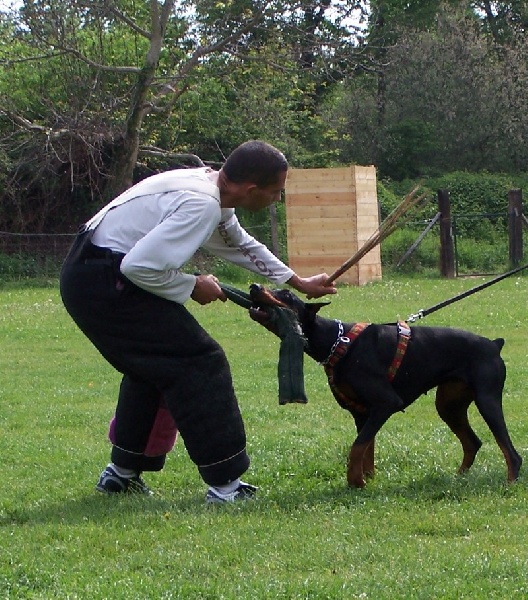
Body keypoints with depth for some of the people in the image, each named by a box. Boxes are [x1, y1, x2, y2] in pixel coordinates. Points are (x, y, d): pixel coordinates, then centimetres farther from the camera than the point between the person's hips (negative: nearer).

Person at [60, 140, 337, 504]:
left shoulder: (210, 187, 10)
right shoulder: (201, 205, -22)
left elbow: (242, 246, 29)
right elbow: (141, 266, -27)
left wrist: (299, 283, 37)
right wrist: (193, 287, -11)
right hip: (104, 283, -10)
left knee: (152, 366, 24)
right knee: (198, 363, -7)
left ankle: (122, 472, 33)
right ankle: (225, 484, -4)